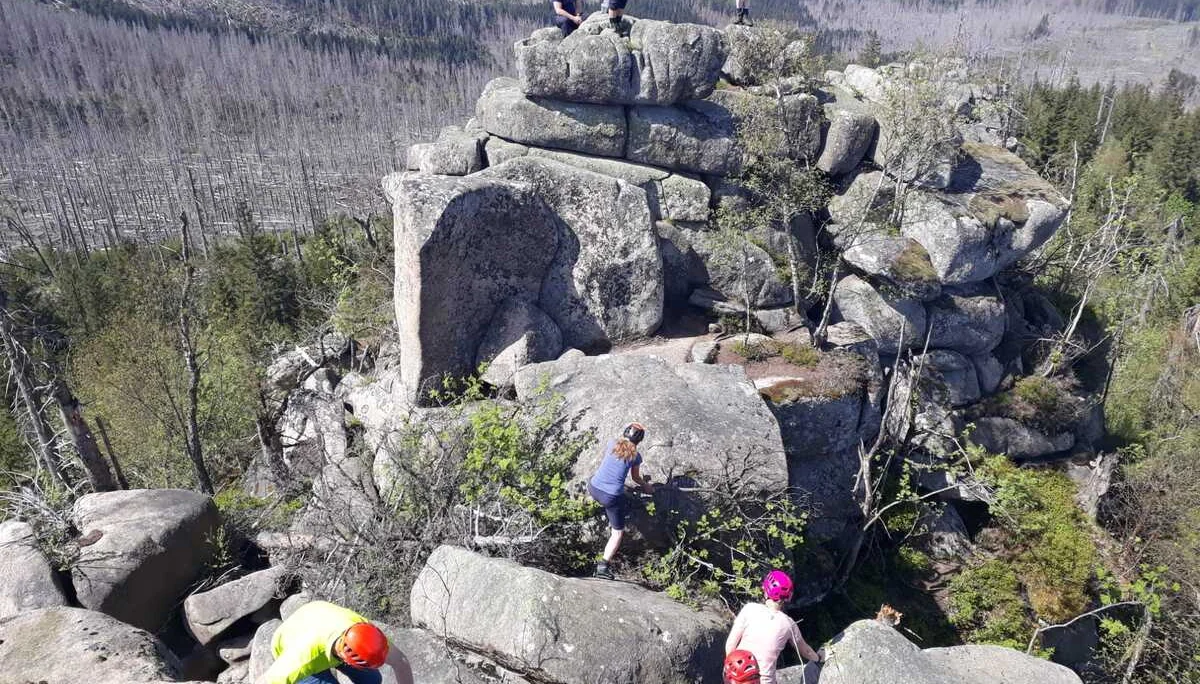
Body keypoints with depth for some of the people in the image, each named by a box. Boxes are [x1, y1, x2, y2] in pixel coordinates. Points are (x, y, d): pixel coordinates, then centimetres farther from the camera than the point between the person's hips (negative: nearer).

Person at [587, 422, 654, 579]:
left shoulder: (612, 444, 6)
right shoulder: (636, 456, 1)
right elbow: (636, 478, 18)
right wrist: (646, 485, 39)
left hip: (594, 489, 4)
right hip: (612, 496, -4)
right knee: (618, 532, 10)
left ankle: (611, 526, 44)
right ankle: (603, 566, -1)